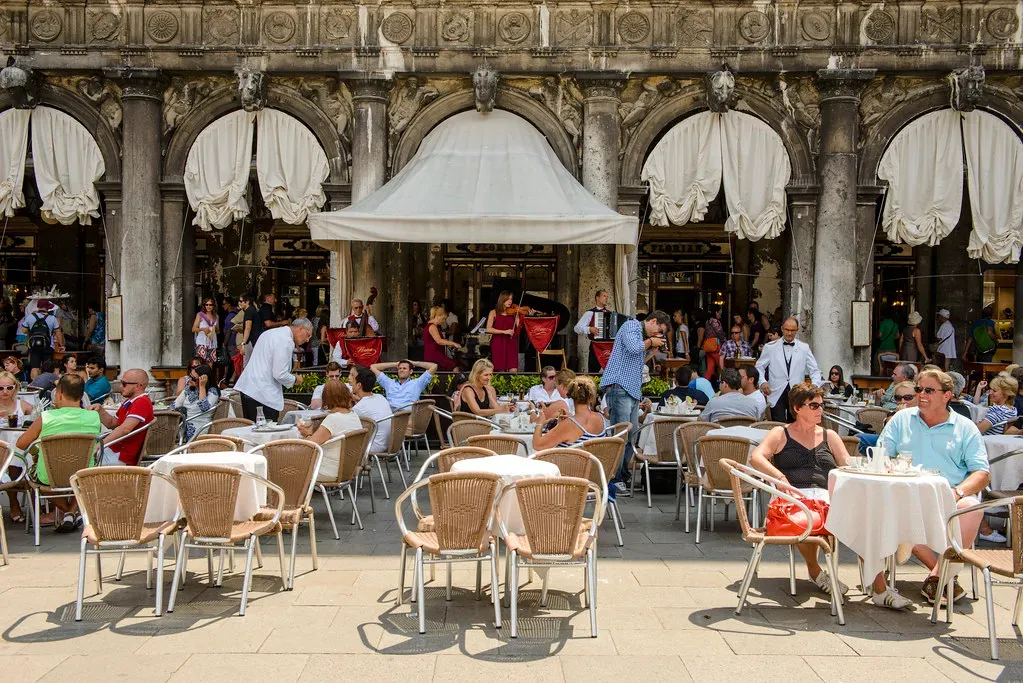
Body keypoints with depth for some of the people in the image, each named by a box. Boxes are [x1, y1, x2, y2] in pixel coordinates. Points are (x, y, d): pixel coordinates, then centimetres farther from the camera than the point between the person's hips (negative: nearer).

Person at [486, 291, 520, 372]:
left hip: (511, 344, 1)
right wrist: (504, 331, -16)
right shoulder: (494, 313, 4)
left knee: (513, 371, -11)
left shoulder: (514, 313, 9)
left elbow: (519, 326, -3)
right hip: (498, 344, -1)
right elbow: (488, 329, -7)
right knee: (501, 371, -2)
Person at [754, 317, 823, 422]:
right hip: (777, 395, -1)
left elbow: (814, 371, 10)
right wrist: (762, 382, -12)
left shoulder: (804, 348, 9)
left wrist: (815, 385, -9)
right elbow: (759, 367, 7)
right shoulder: (770, 347, 5)